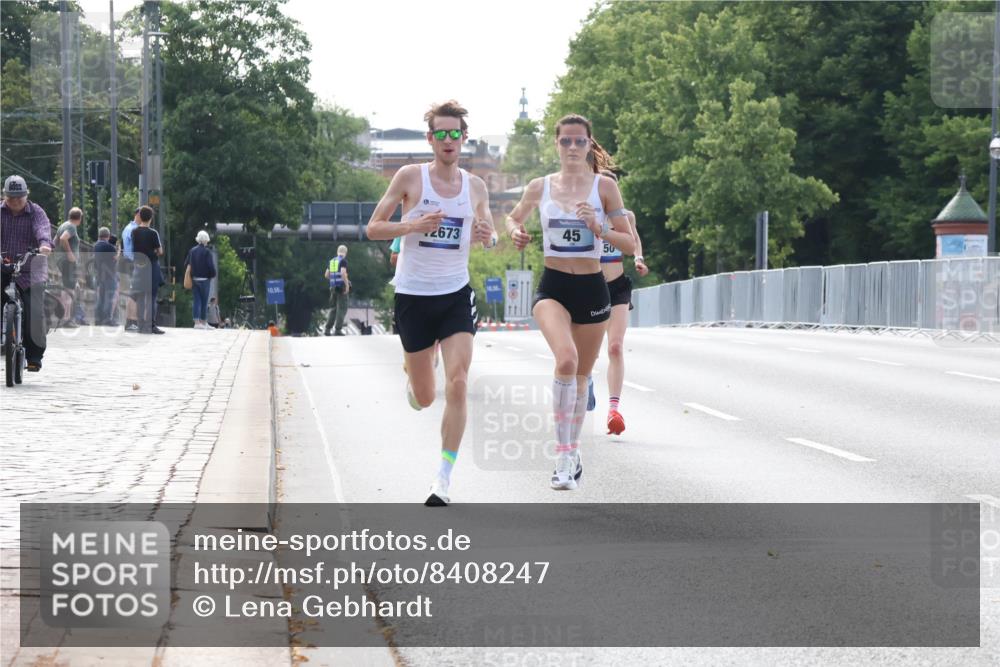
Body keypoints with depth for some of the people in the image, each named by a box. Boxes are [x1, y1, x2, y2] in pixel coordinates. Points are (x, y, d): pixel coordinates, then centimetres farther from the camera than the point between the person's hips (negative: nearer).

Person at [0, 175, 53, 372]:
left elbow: (42, 228, -18)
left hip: (30, 269, -2)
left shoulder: (35, 212, 1)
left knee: (34, 312, -11)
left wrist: (44, 243, -40)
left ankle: (34, 355, 0)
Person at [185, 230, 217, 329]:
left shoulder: (192, 251, 4)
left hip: (194, 279, 4)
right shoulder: (207, 252, -11)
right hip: (204, 280, -4)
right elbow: (211, 266, -14)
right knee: (204, 301, 5)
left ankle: (197, 322, -4)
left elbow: (186, 265, 8)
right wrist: (212, 275, 3)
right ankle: (203, 322, 9)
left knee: (196, 300, 4)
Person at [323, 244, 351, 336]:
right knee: (342, 309, -3)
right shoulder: (343, 261, -7)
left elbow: (326, 275, 15)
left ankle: (327, 329, 4)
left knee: (333, 308, 12)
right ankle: (338, 329, -10)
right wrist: (347, 284, -17)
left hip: (333, 287, 6)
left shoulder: (332, 261, 14)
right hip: (341, 287, -6)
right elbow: (343, 273, -21)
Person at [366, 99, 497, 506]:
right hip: (413, 295, -1)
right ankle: (410, 377, 46)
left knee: (457, 385, -15)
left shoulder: (475, 186, 4)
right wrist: (414, 225, -20)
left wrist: (488, 237, -7)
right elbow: (373, 228, -4)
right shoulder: (410, 177, -5)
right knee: (424, 398, 7)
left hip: (456, 296, 1)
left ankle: (444, 478, -11)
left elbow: (490, 237, 18)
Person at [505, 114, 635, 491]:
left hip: (591, 289, 1)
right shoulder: (539, 188, 4)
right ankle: (563, 455, -24)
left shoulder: (604, 187, -1)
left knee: (581, 375, 13)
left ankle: (572, 451, 34)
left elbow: (629, 244, -2)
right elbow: (514, 218, 23)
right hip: (553, 287, -1)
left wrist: (598, 228, -19)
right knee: (566, 360, -27)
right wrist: (515, 232, 0)